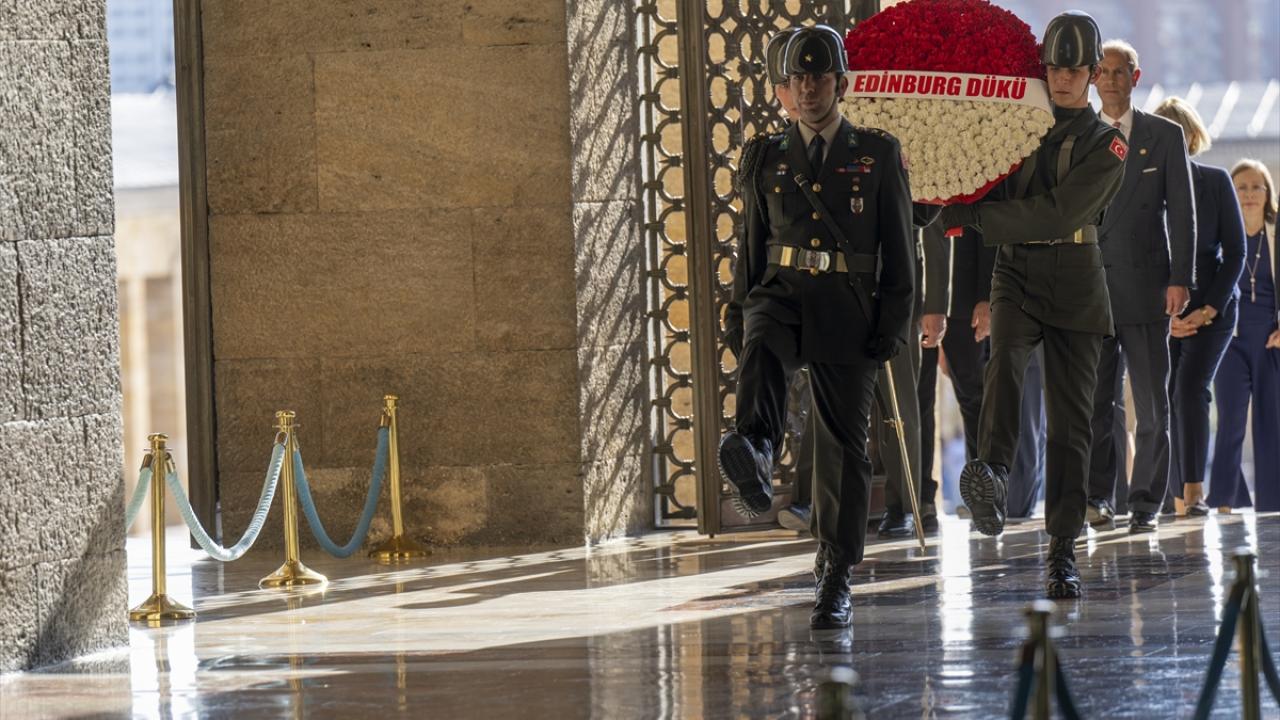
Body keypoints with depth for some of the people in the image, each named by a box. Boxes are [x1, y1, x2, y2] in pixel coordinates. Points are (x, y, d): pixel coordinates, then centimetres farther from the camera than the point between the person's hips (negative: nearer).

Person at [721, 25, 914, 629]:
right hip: (780, 293, 1)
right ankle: (755, 455, -61)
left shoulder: (878, 155, 7)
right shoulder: (766, 159, 13)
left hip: (847, 307, -1)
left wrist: (892, 326, -4)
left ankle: (836, 579, 6)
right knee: (760, 347, -36)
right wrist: (739, 317, 9)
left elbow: (898, 250, 4)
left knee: (844, 441, -1)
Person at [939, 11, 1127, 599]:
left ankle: (1063, 551, 7)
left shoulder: (1107, 146, -1)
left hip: (1075, 284, -1)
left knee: (1070, 420, 1)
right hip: (1016, 272, 1)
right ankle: (992, 474, -50)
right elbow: (985, 194, 19)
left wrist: (975, 215, -17)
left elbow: (1057, 214, -14)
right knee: (1005, 357, -32)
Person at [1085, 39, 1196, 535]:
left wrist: (1180, 279, -5)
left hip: (1145, 285, -1)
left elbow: (1182, 212, 4)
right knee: (1093, 400, 0)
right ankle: (1098, 497, 5)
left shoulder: (1165, 136, 7)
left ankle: (1145, 503, 6)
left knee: (1152, 404, 0)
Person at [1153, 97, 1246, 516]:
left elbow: (1235, 251, 2)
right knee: (1170, 399, -1)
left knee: (1191, 389, -18)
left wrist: (1209, 308, -8)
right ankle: (1181, 495, 6)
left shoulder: (1216, 182, 2)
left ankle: (1194, 491, -23)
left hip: (1211, 308, -1)